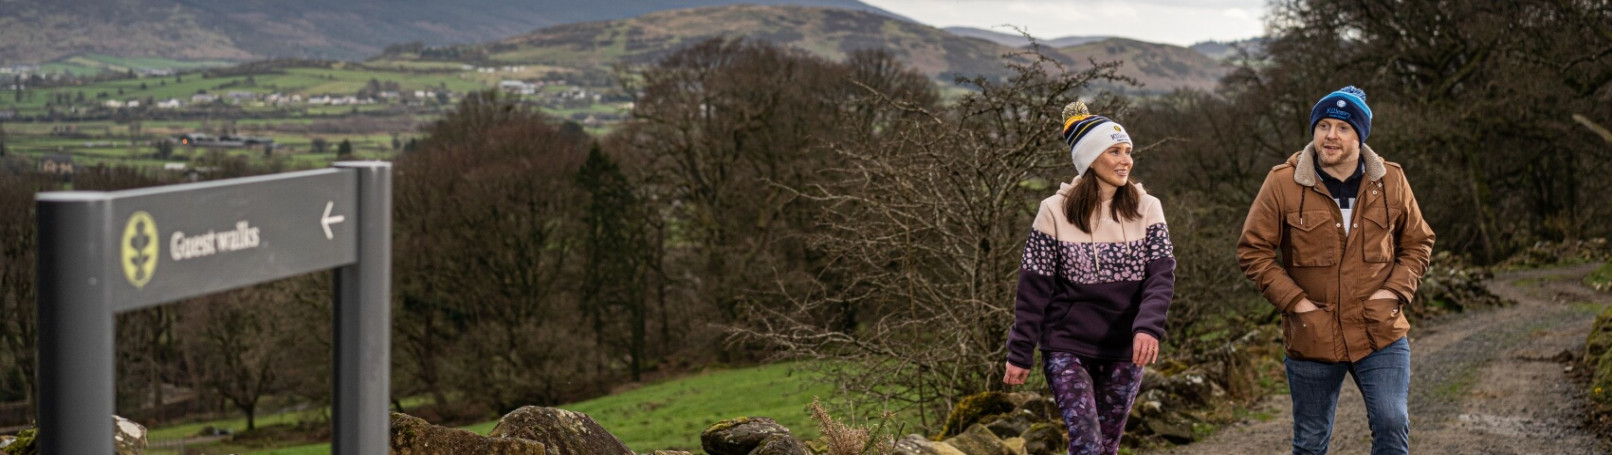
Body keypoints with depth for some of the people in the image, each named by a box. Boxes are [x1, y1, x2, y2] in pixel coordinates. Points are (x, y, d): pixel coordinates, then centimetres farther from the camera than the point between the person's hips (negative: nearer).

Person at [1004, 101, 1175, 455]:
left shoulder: (1146, 209, -1)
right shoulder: (1056, 211, -6)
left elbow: (1162, 276, -11)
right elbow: (1034, 289, -3)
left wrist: (1148, 326, -29)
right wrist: (1020, 354, -4)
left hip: (1124, 351, 3)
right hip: (1067, 347, -3)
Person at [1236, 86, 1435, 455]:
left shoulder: (1390, 180, 0)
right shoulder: (1283, 183, -8)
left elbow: (1418, 242, 11)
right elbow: (1253, 250, -4)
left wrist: (1396, 289, -5)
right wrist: (1293, 300, -12)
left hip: (1381, 334, 1)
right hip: (1311, 338, -1)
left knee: (1392, 425, -13)